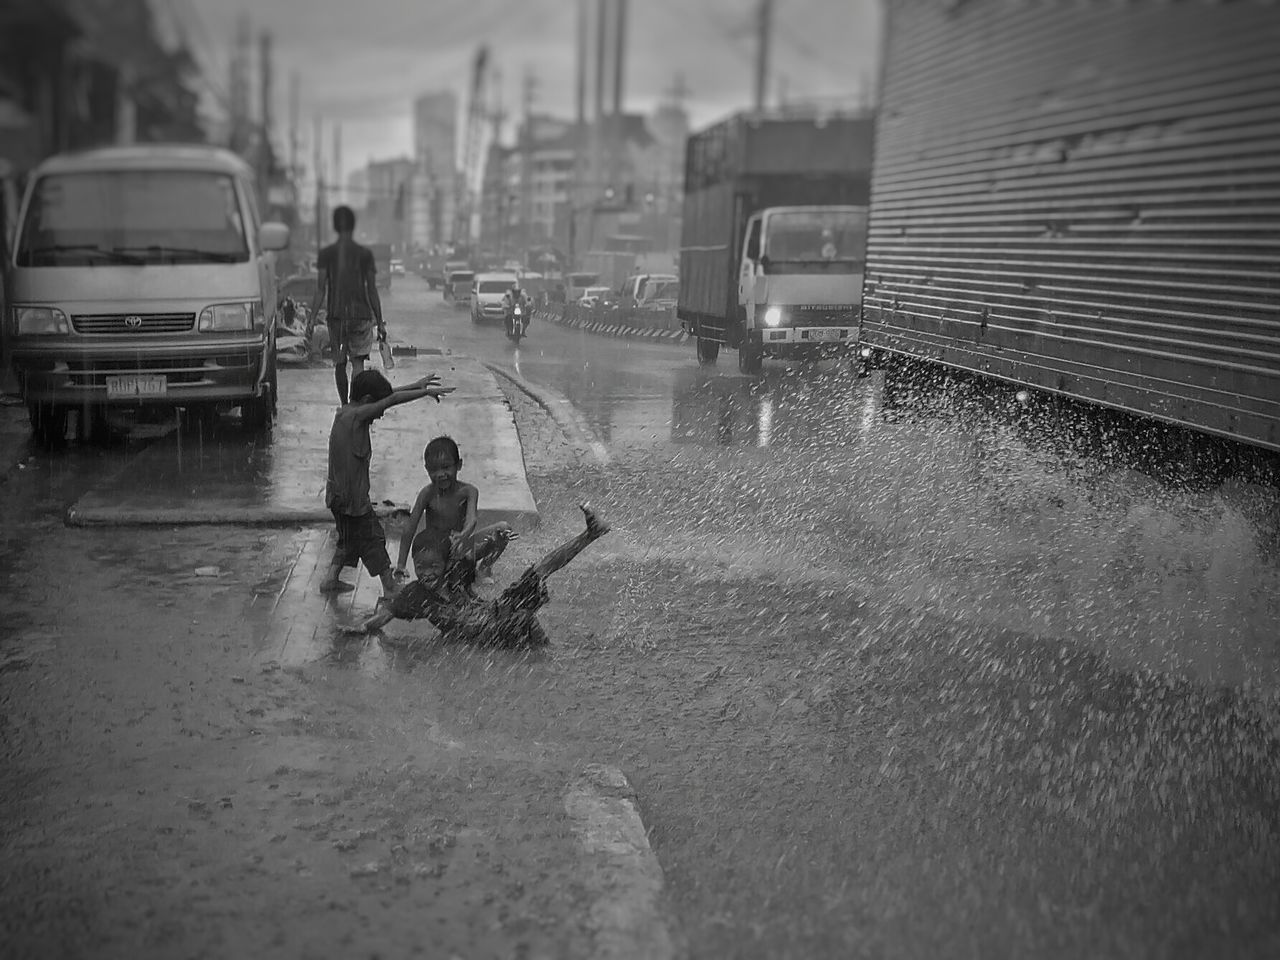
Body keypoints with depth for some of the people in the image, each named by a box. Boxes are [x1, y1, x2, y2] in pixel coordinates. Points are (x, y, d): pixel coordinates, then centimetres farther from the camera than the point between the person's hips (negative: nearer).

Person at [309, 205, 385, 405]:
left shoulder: (326, 254, 2)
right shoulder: (365, 253, 0)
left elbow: (320, 290, -3)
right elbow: (372, 291, 0)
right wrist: (380, 322, 6)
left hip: (336, 316, 2)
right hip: (361, 314, -1)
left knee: (339, 364, 13)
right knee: (358, 362, -3)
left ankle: (345, 407, 23)